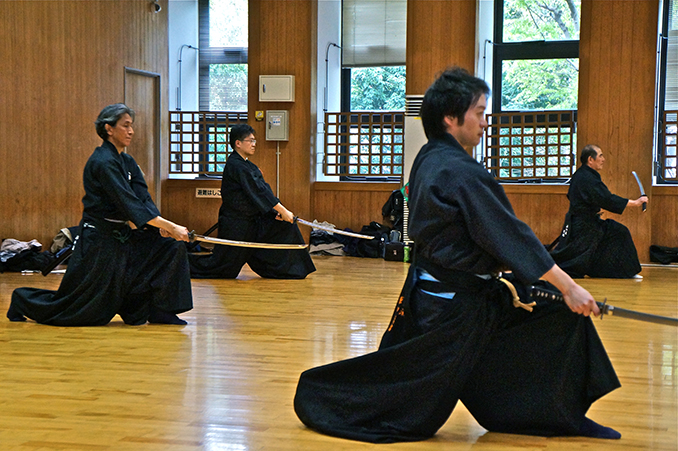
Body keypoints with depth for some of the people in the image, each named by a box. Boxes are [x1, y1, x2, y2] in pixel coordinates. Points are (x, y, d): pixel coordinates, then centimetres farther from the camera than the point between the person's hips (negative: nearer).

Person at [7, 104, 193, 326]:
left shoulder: (127, 162, 9)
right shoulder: (103, 162, -20)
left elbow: (143, 199, 1)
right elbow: (129, 204, -27)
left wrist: (161, 226, -17)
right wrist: (170, 226, -29)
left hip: (122, 235, 8)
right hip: (99, 239, -8)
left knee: (171, 246, -4)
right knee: (78, 302, 1)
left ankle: (161, 312, 2)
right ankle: (23, 301, 28)